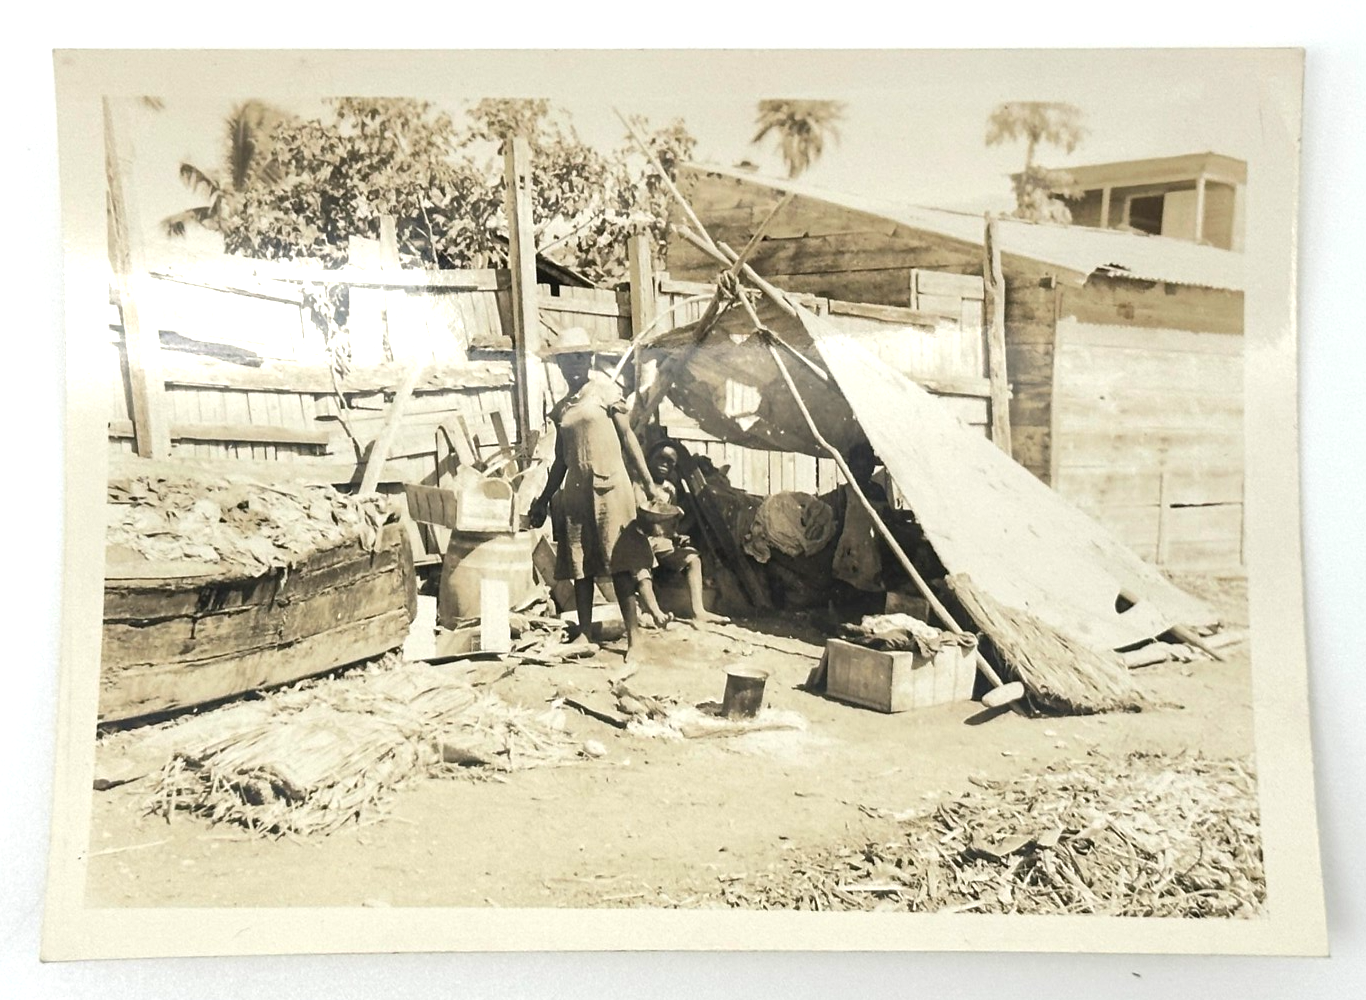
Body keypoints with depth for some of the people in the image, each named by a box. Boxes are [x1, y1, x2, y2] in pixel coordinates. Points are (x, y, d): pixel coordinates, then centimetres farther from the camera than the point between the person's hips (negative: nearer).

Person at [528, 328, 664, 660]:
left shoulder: (605, 390, 0)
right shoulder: (561, 408, 14)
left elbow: (628, 438, -2)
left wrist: (648, 484, -6)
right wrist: (543, 500, 21)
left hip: (610, 487, -5)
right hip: (576, 492, 5)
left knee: (619, 564, -5)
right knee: (580, 566, 6)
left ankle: (632, 637, -2)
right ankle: (585, 635, 13)